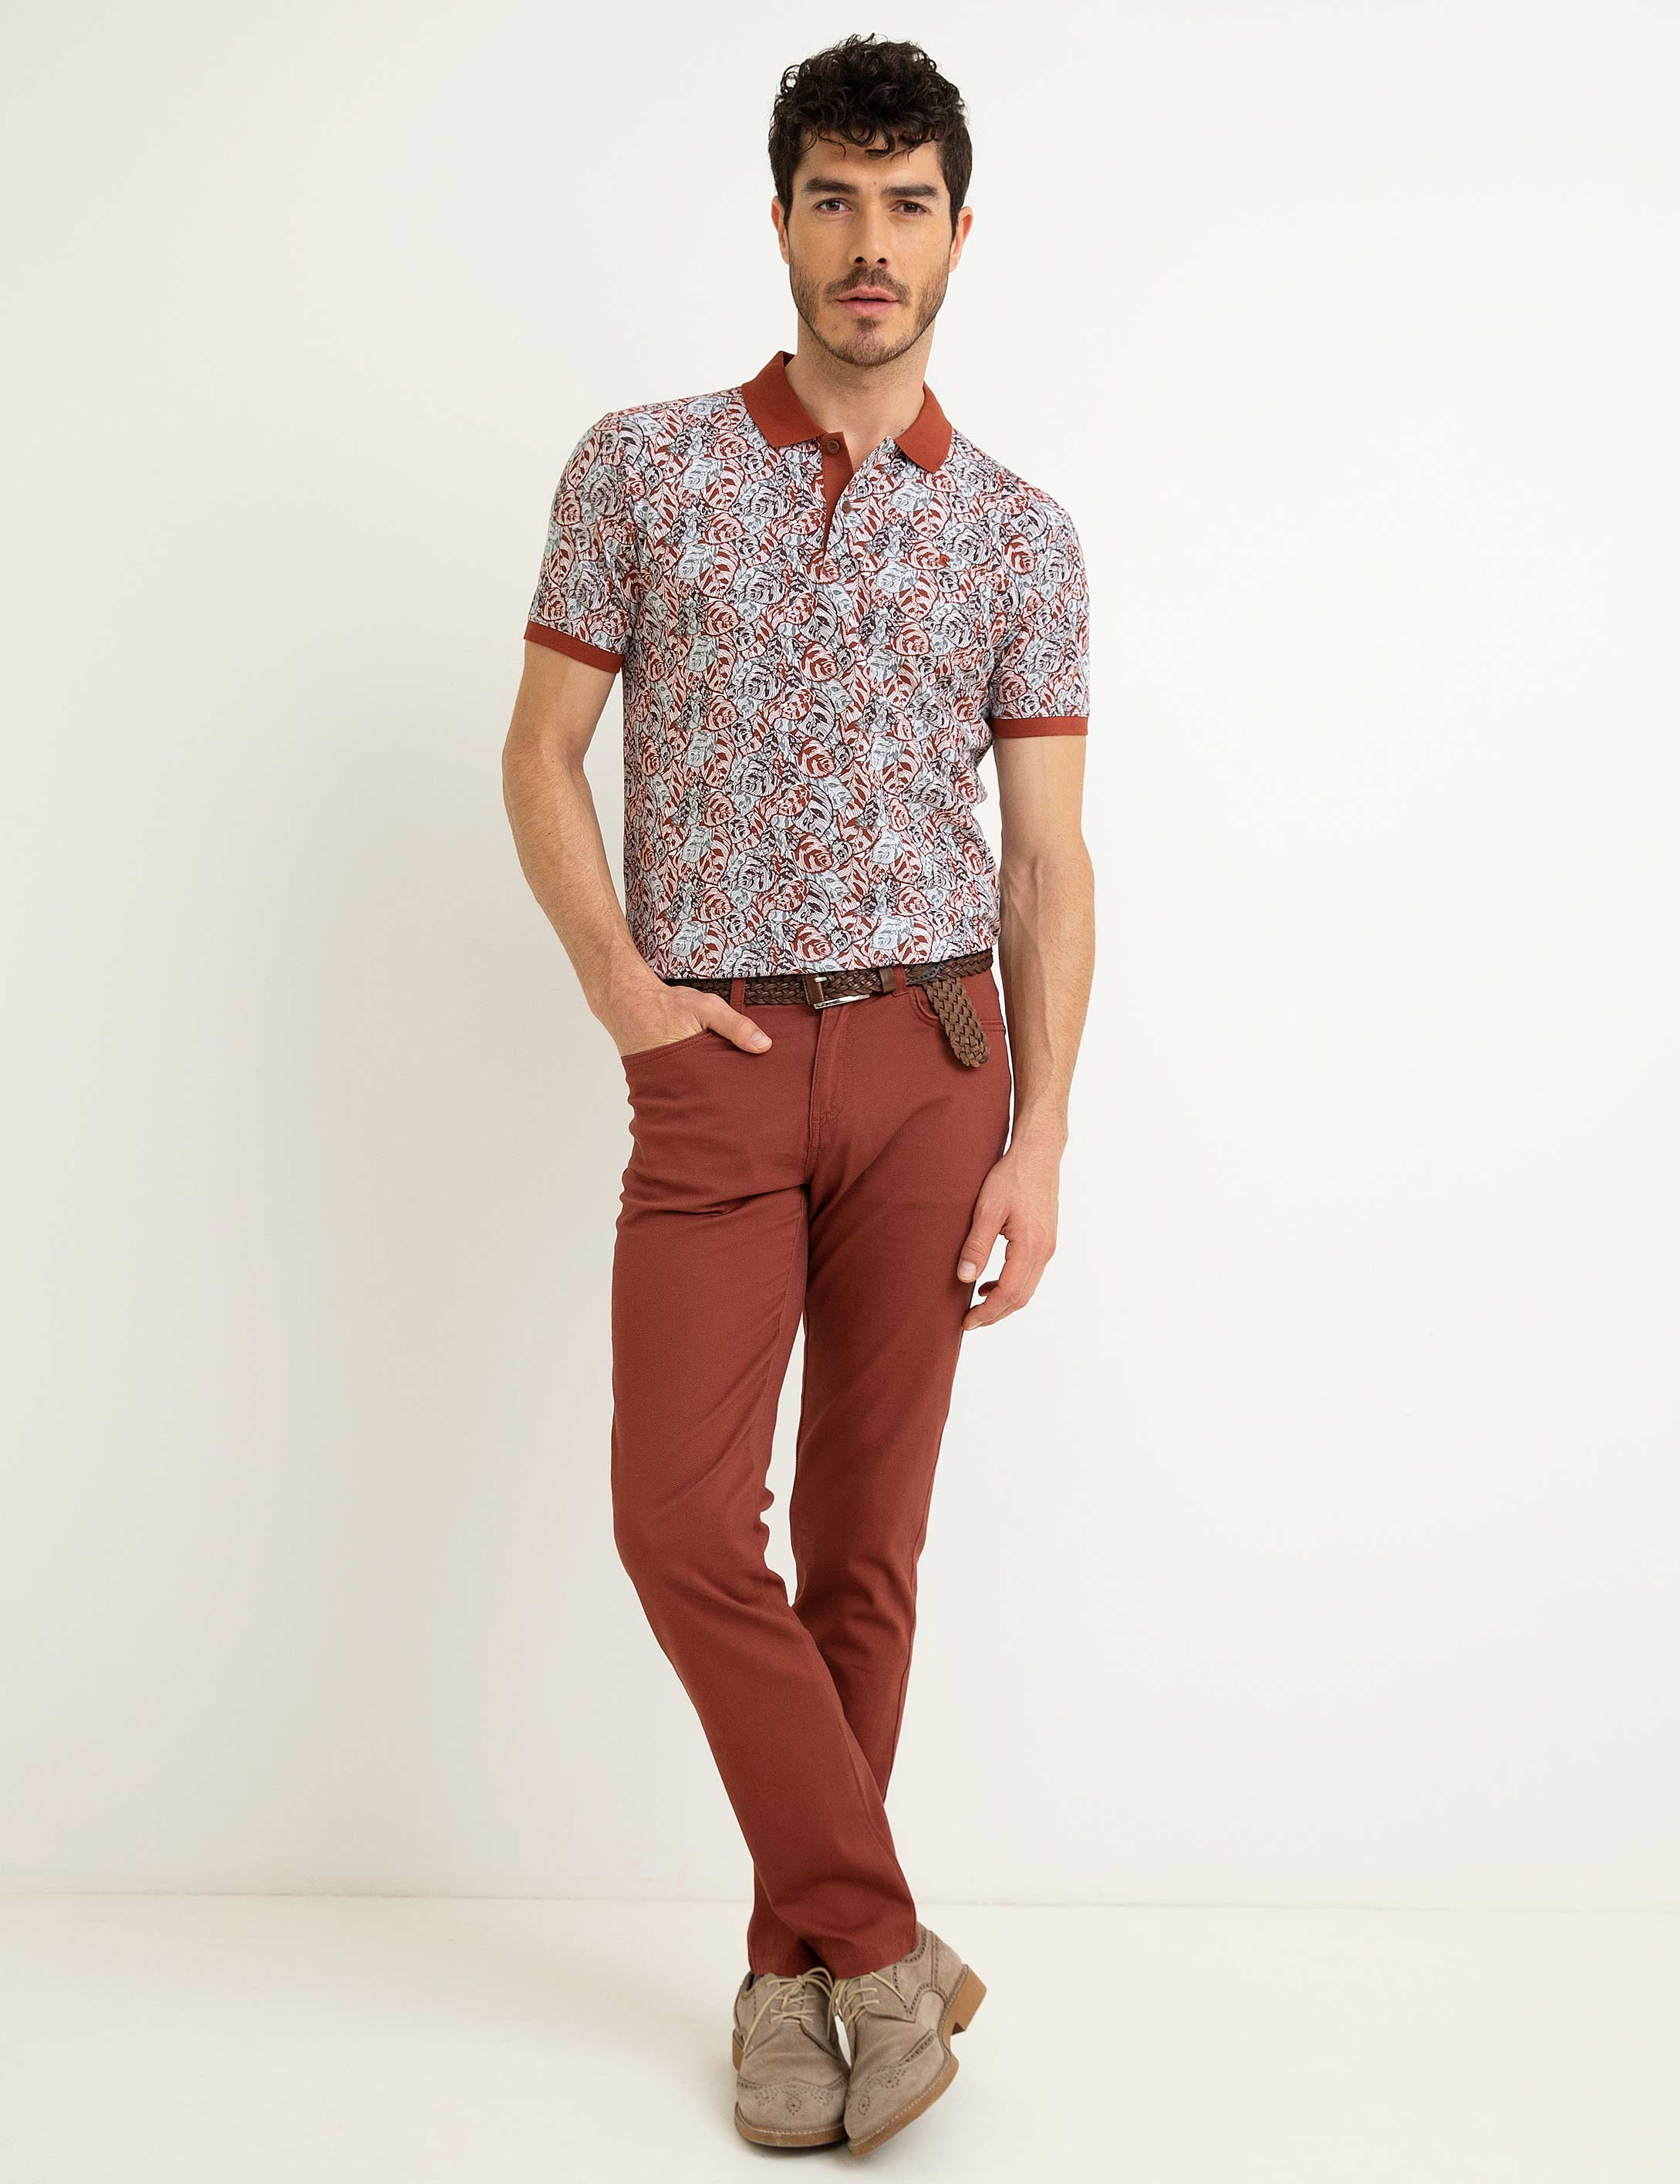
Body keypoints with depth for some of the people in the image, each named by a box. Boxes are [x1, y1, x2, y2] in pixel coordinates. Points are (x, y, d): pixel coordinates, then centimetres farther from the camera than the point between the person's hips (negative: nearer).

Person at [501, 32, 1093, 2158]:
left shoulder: (1020, 532, 7)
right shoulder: (642, 466, 5)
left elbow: (1048, 860, 5)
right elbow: (542, 754, 7)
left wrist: (1038, 1141, -3)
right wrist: (622, 989, -6)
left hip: (930, 1055, 1)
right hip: (716, 1064, 0)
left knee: (865, 1536, 5)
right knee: (681, 1516, -8)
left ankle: (797, 1965, 19)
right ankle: (883, 1947, 6)